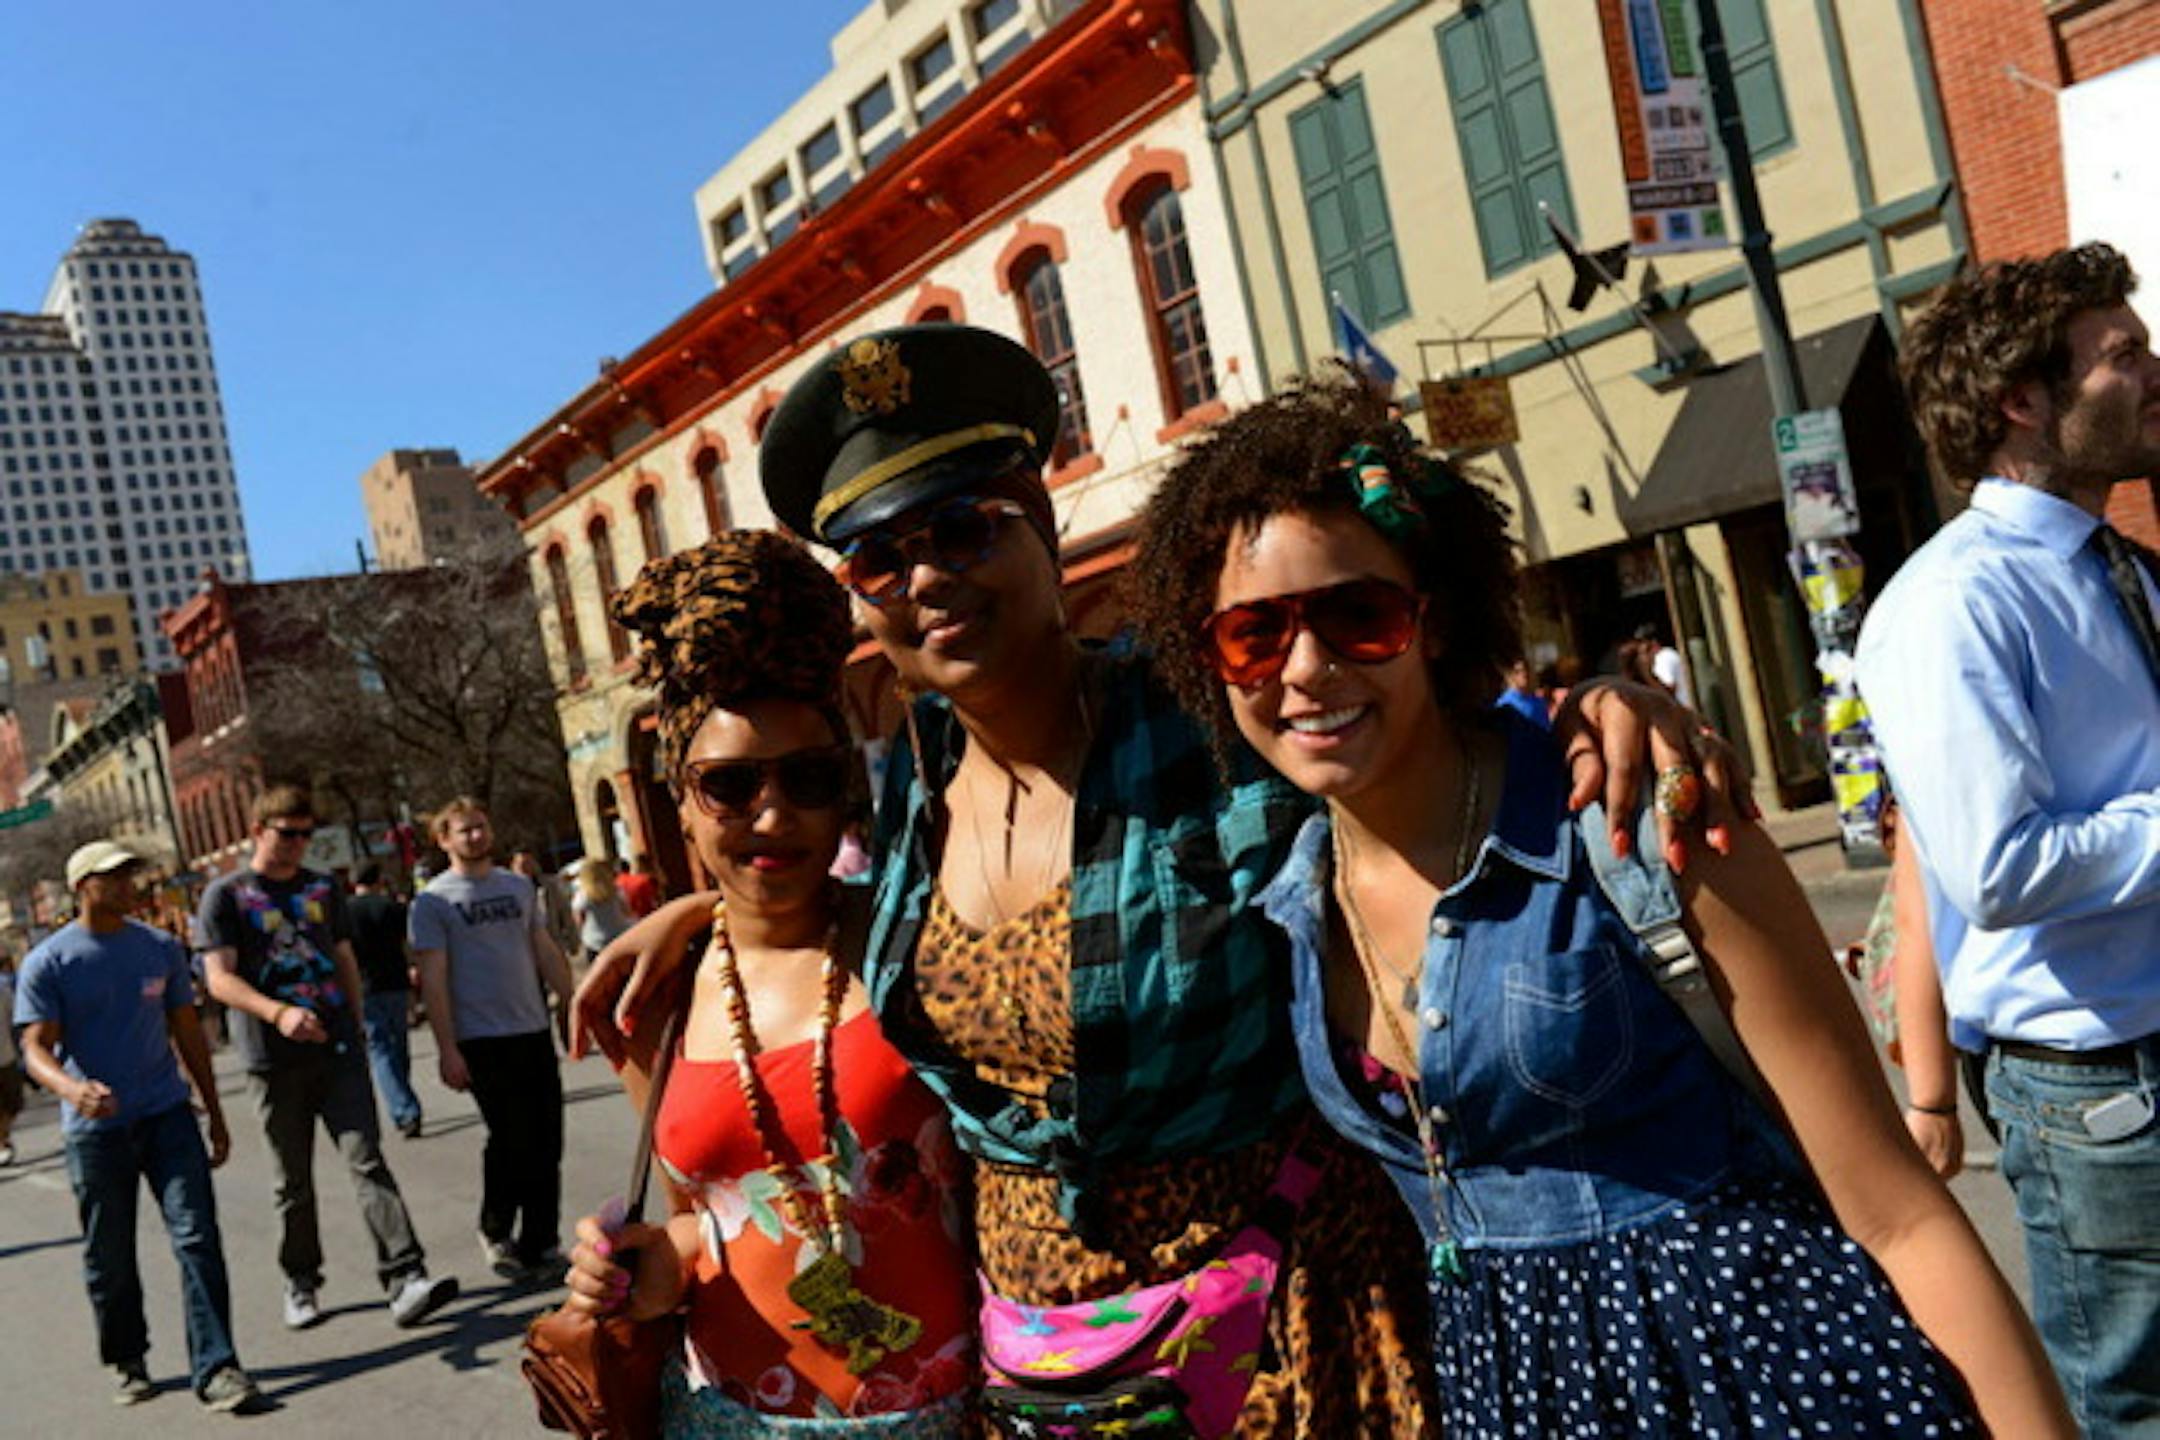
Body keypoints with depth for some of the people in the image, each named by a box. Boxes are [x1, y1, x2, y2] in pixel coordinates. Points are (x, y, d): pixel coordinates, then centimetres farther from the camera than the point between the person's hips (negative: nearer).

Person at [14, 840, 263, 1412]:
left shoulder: (161, 949, 7)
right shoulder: (47, 963, -3)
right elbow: (36, 1047, -10)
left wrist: (215, 1115, 15)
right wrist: (71, 1089, -33)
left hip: (167, 1114, 2)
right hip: (94, 1129, -2)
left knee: (198, 1237, -8)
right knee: (109, 1258, 9)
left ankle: (215, 1367, -6)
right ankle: (128, 1364, 28)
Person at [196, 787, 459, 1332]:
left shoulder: (324, 889, 14)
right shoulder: (226, 895, 1)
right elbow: (220, 979, -8)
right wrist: (278, 1013, -25)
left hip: (338, 1051, 2)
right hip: (275, 1061, -2)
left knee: (367, 1161, -10)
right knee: (293, 1182, 8)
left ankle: (405, 1279, -18)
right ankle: (301, 1283, 25)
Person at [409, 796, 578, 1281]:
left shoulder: (518, 886, 13)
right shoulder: (433, 902, -3)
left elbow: (547, 953, 16)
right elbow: (433, 979, -7)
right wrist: (446, 1049, -12)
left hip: (534, 1031, 5)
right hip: (482, 1040, -5)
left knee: (545, 1143, 6)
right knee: (511, 1141, -6)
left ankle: (539, 1244, 18)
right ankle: (495, 1232, 15)